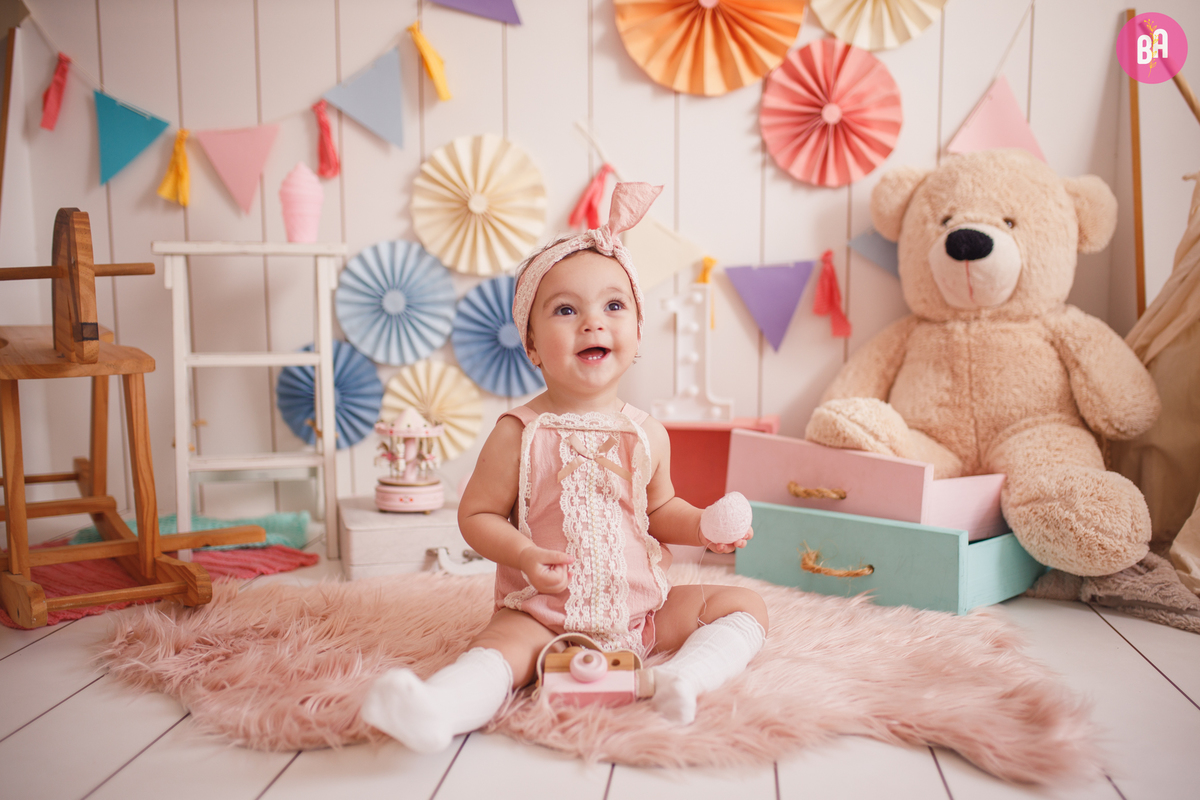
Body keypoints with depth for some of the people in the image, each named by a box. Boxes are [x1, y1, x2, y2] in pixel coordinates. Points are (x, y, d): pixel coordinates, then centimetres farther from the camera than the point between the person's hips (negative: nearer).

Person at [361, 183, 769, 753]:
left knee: (746, 604, -3)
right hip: (543, 614, -4)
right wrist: (523, 554, -23)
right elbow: (476, 514, -5)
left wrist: (701, 526, -3)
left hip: (643, 607, 5)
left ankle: (687, 674, -28)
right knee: (505, 645, -32)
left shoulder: (648, 434, 1)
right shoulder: (520, 434, -11)